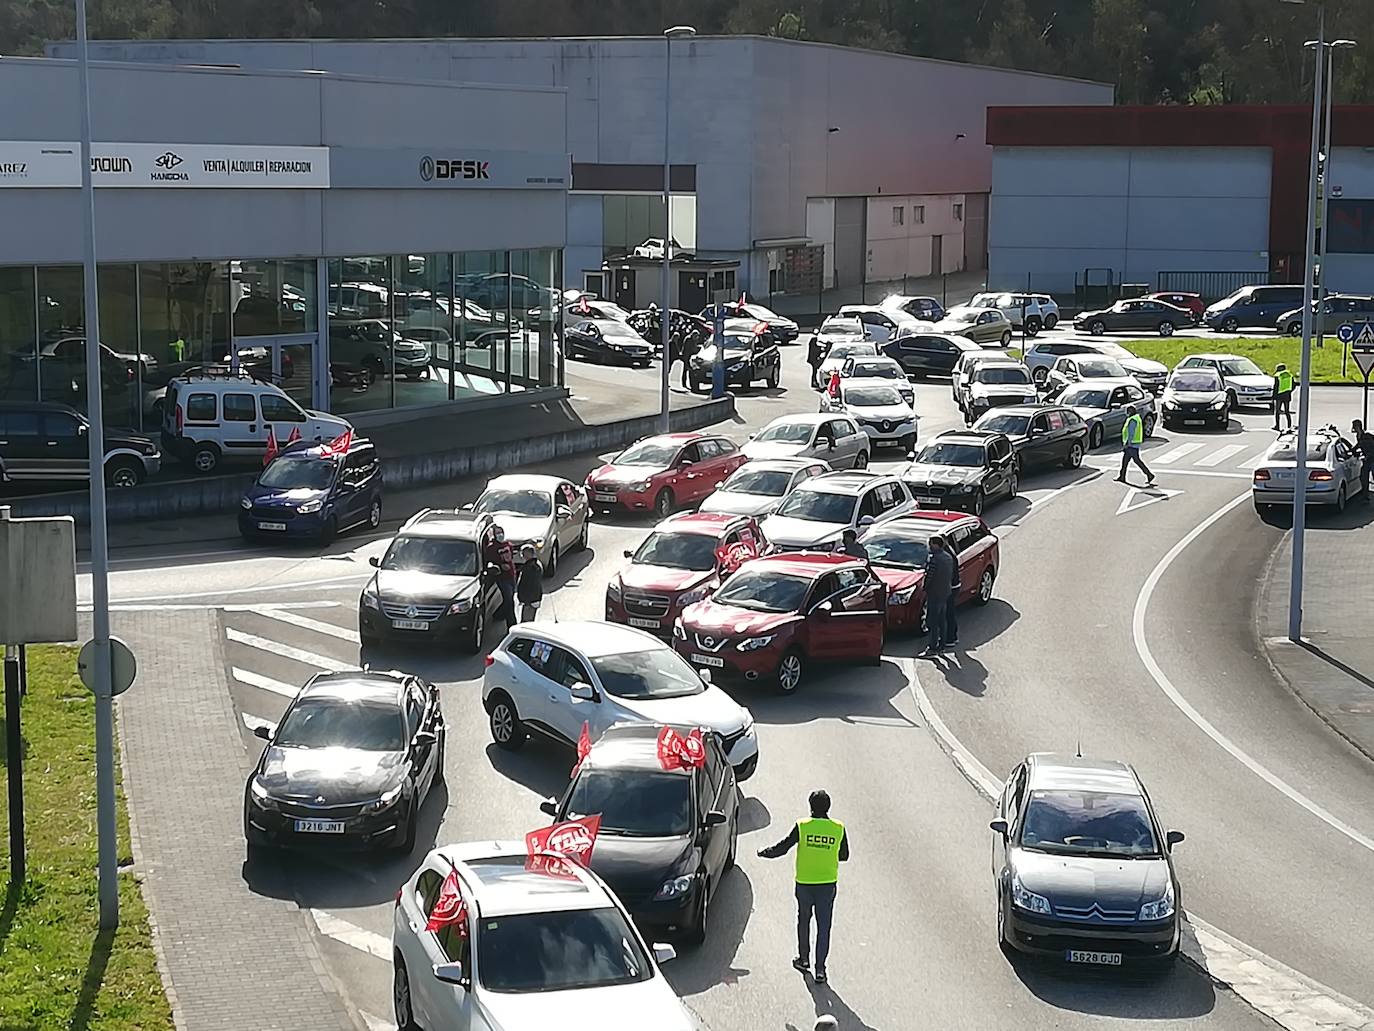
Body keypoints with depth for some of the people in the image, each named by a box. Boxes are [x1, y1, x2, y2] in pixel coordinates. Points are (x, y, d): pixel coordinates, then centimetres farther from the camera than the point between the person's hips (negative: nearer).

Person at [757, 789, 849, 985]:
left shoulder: (802, 826, -11)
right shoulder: (839, 829, -6)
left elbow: (782, 848, -6)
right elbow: (844, 856, 6)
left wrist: (764, 852, 12)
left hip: (804, 882, 0)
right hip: (828, 884, 1)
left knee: (803, 920, 21)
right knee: (823, 927, 5)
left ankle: (804, 959, 32)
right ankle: (820, 969, 3)